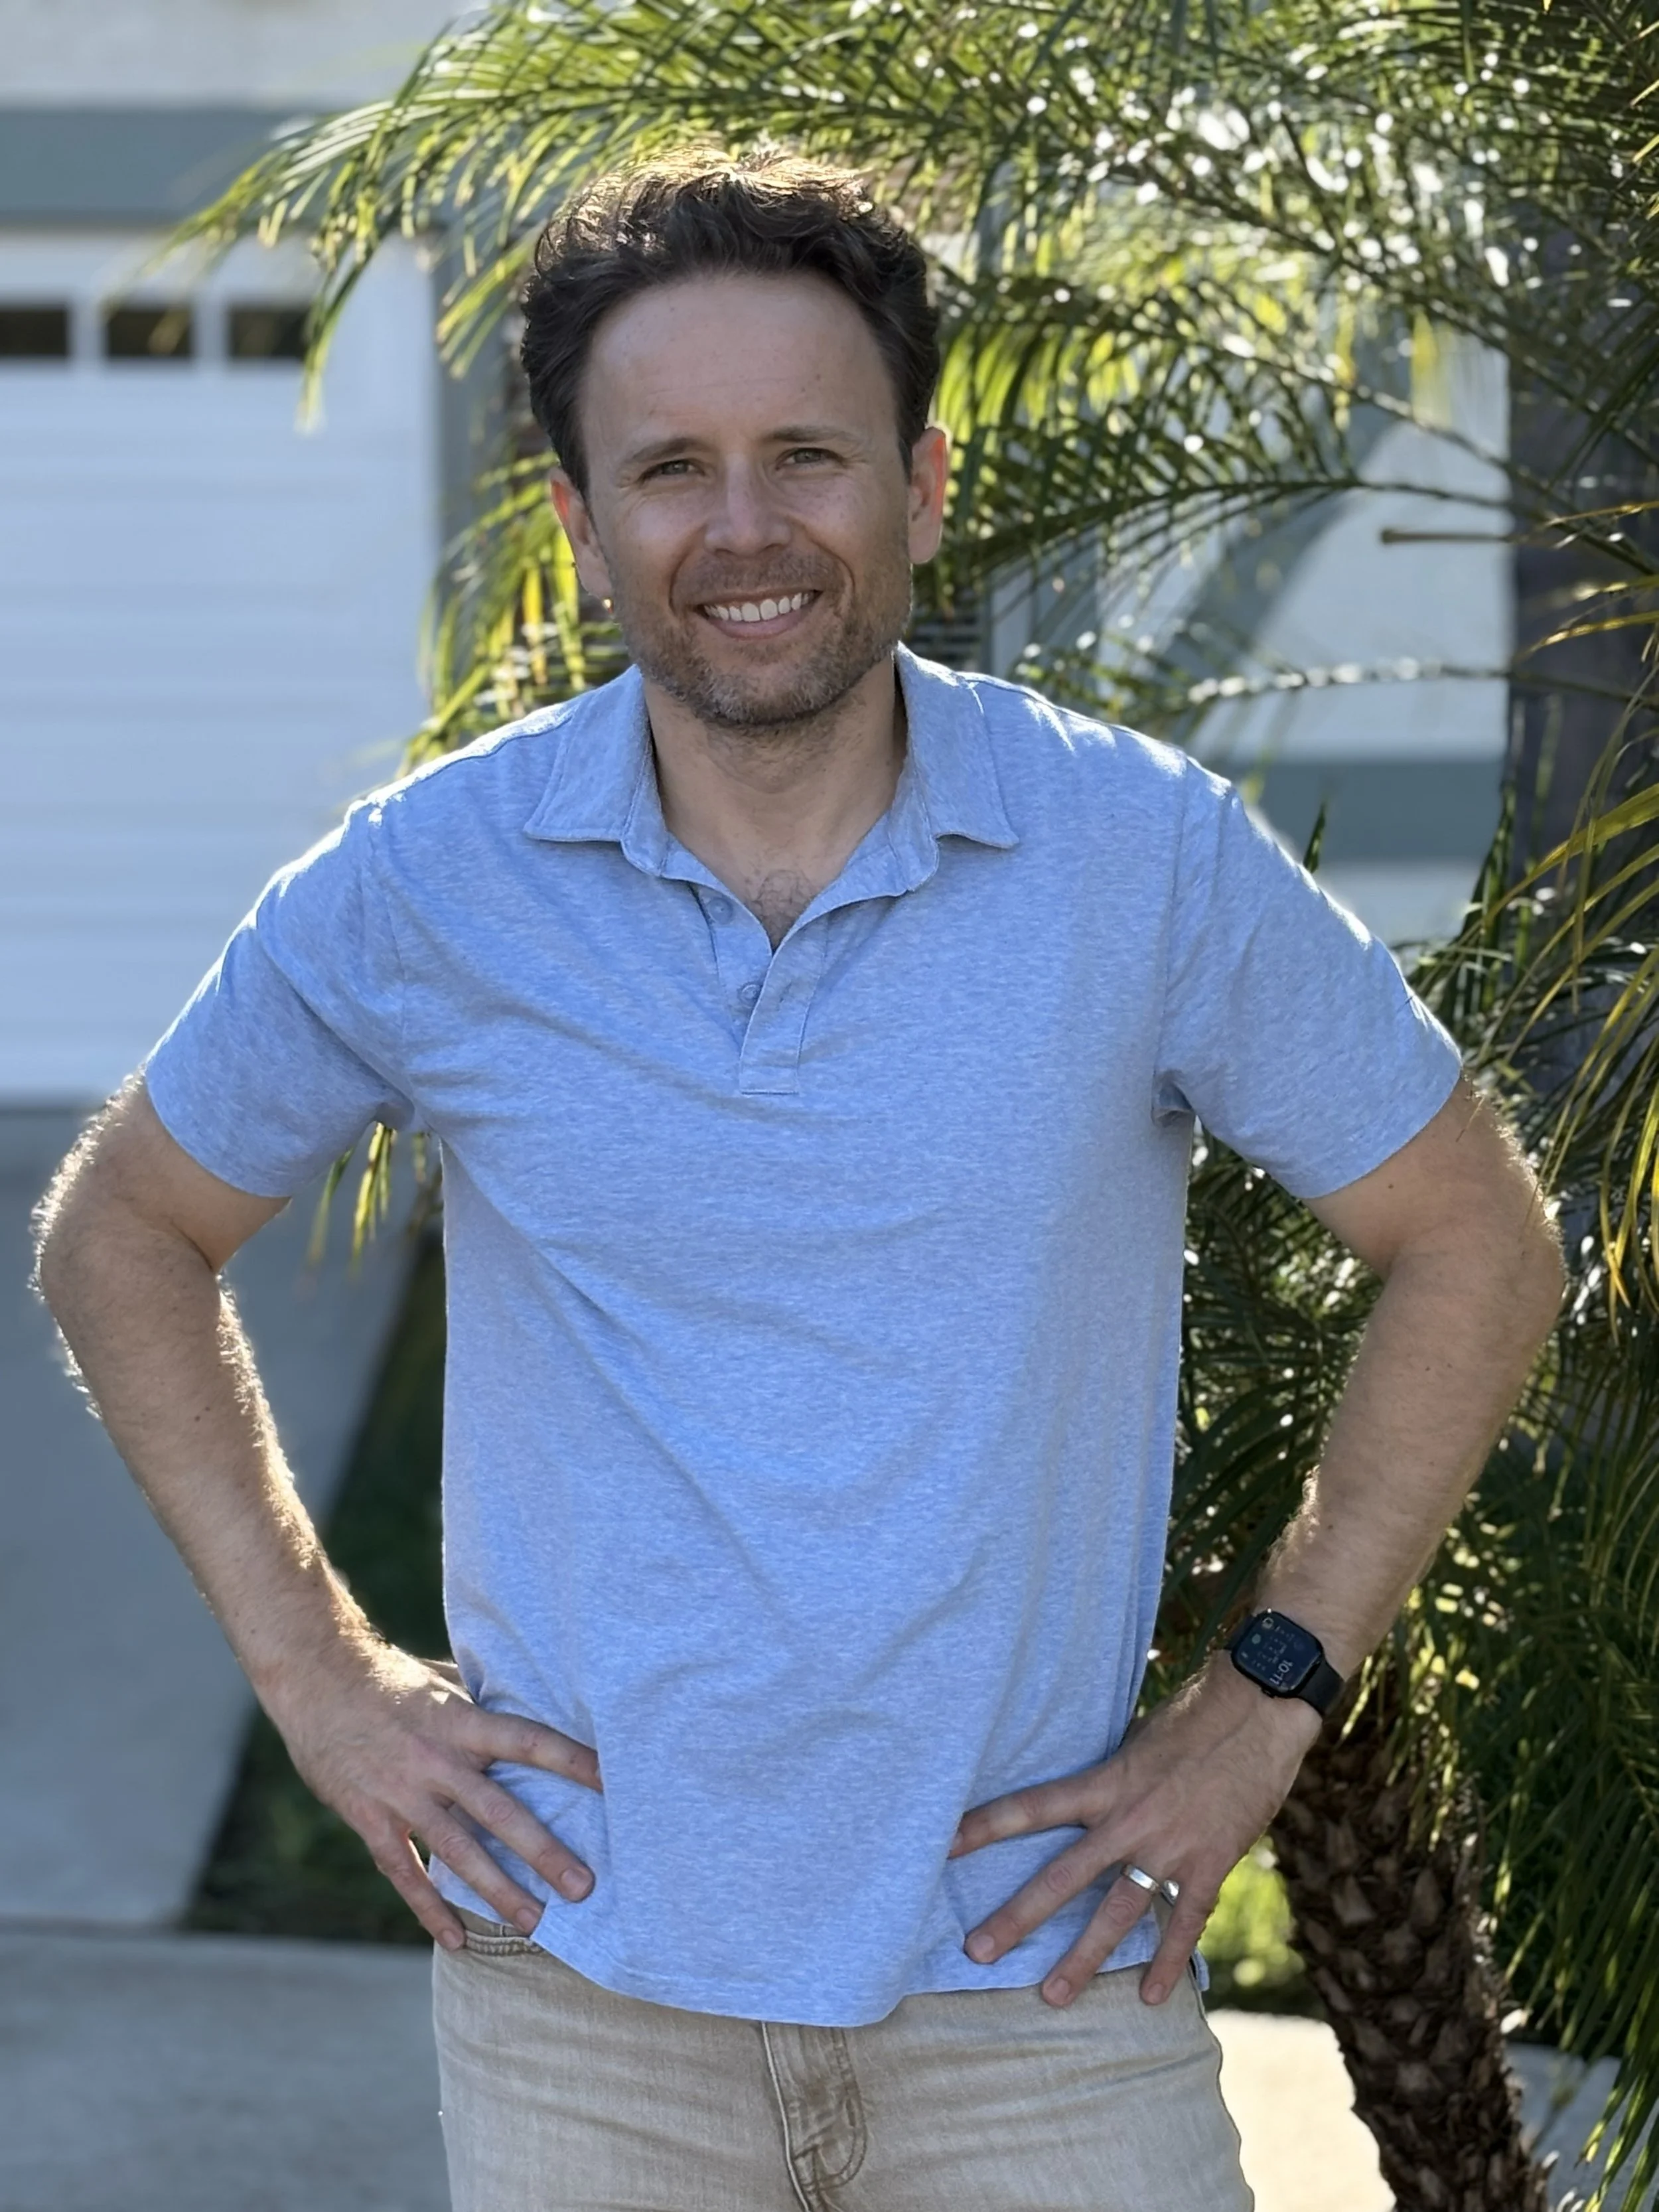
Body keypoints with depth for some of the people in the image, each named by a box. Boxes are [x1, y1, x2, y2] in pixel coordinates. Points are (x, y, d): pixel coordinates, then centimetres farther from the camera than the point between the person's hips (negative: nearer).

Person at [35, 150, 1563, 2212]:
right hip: (582, 1978, 1)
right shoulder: (427, 886, -4)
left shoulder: (1151, 856, -6)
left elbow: (1475, 1243, 5)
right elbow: (119, 1233, 11)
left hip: (1035, 1973, 0)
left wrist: (1269, 1696, 0)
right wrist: (315, 1676, 3)